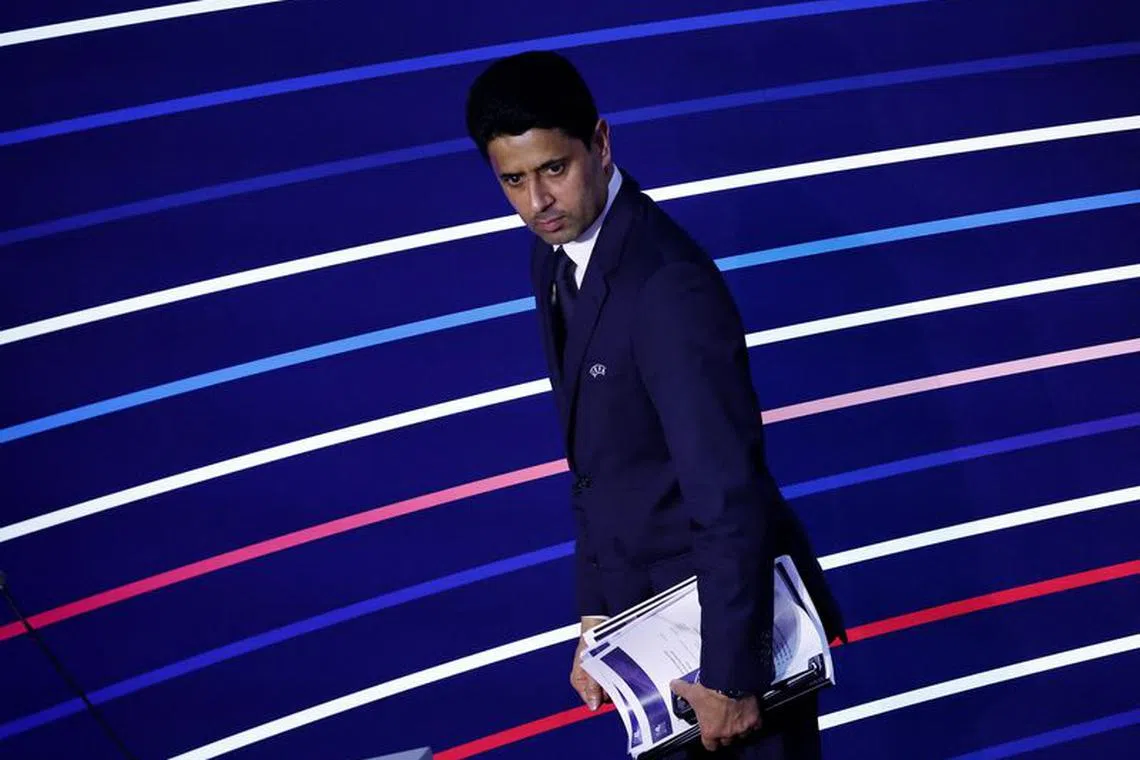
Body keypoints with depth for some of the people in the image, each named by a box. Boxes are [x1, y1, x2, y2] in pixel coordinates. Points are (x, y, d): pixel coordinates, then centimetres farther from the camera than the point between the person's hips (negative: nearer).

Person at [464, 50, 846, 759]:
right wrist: (595, 616, 9)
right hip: (651, 611, 8)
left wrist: (731, 674, -23)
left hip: (735, 603, -8)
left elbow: (729, 492, -27)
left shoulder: (668, 287, -27)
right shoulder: (556, 257, 0)